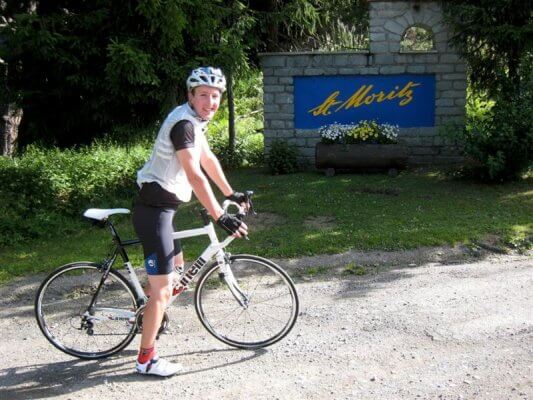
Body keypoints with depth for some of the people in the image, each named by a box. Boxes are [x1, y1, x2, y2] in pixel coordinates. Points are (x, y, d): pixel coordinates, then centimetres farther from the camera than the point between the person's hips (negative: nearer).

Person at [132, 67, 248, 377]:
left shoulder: (194, 120, 12)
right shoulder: (183, 124, -20)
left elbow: (208, 160, 23)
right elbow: (195, 176, -31)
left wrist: (231, 193, 28)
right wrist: (220, 217, -35)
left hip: (162, 207, 10)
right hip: (154, 211, -10)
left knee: (176, 268, 25)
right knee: (163, 287, -5)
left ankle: (150, 314, 47)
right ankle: (146, 360, 7)